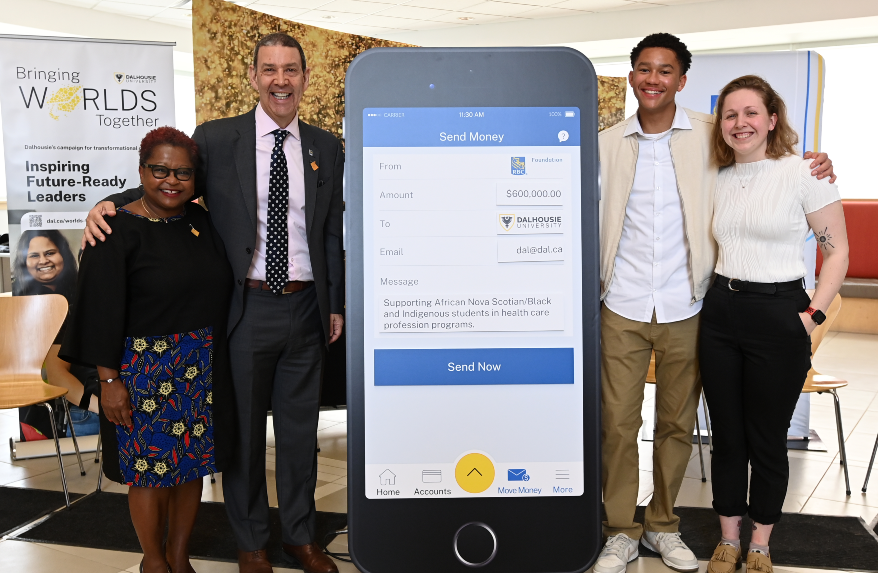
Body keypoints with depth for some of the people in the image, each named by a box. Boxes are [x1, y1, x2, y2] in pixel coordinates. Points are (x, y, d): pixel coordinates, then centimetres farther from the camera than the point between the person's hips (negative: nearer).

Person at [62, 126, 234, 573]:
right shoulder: (118, 231, -11)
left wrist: (216, 360, 12)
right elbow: (102, 311, -12)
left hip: (202, 369, 5)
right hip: (145, 371, -5)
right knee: (150, 469, 6)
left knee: (192, 463, 13)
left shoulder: (200, 221, 5)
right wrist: (109, 380, -13)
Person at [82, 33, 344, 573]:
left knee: (300, 427, 14)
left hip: (306, 309, 2)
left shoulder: (326, 148, 6)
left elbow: (333, 234, 9)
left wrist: (336, 304, 8)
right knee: (243, 428, 10)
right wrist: (108, 203, -13)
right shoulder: (216, 138, -1)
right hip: (245, 308, -2)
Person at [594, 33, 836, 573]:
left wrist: (813, 164, 1)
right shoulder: (607, 144, 5)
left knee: (677, 424, 10)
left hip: (684, 310, 0)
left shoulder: (708, 135, 3)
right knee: (617, 424, 3)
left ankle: (662, 526, 29)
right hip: (622, 309, 0)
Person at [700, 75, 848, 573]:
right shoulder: (718, 179, 8)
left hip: (779, 316, -4)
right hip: (721, 312, 5)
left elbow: (838, 253, -4)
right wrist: (713, 296, 7)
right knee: (727, 435, 11)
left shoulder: (805, 173, -6)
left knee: (767, 438, 6)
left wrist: (812, 316, -11)